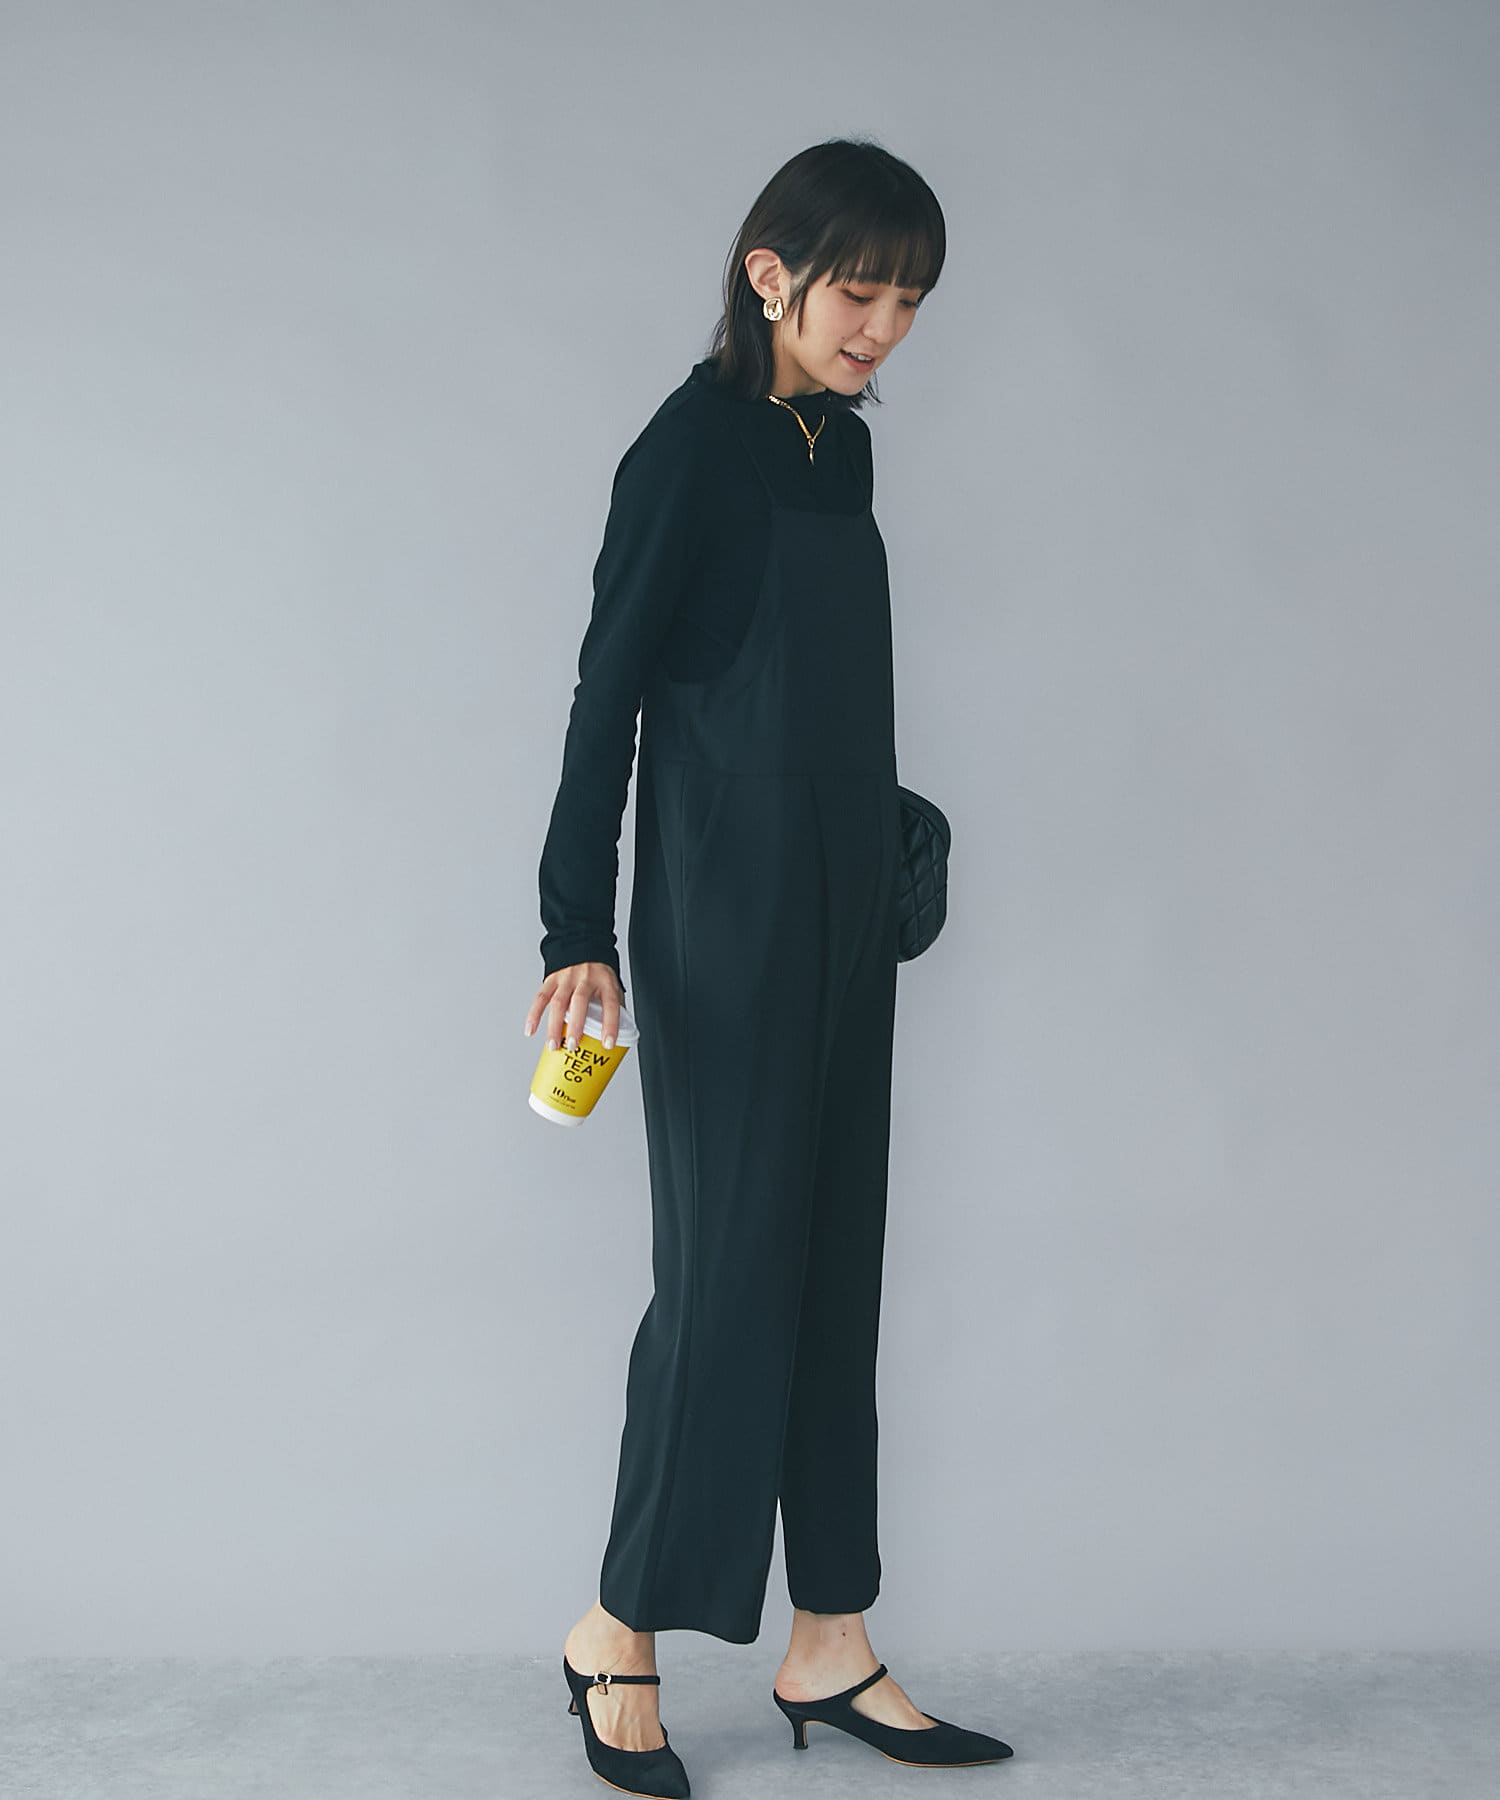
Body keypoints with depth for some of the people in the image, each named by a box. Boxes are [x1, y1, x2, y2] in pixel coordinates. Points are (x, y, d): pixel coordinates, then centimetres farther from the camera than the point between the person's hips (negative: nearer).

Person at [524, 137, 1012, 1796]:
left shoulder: (842, 444, 12)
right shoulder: (694, 443, -10)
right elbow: (607, 693, -12)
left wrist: (882, 870, 17)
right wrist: (581, 933, -17)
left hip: (841, 910, 8)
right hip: (725, 916, -8)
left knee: (834, 1258, 9)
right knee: (731, 1259, -3)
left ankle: (828, 1646, 19)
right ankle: (619, 1629, 15)